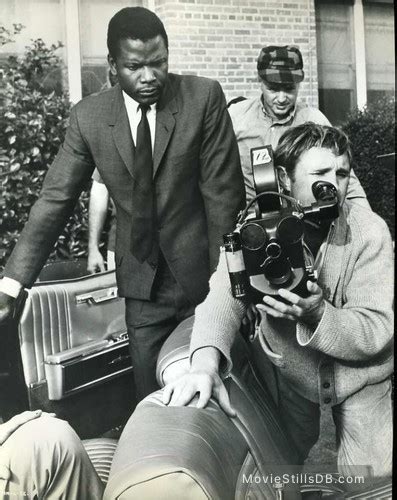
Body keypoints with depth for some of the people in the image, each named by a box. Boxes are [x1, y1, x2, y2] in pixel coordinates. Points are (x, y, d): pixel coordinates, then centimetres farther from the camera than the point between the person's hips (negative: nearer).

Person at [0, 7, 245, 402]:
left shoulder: (204, 97, -9)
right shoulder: (88, 117, -3)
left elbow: (222, 190, -8)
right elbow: (55, 199, -2)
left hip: (202, 274, -1)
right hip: (142, 281, 2)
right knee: (151, 397, 9)